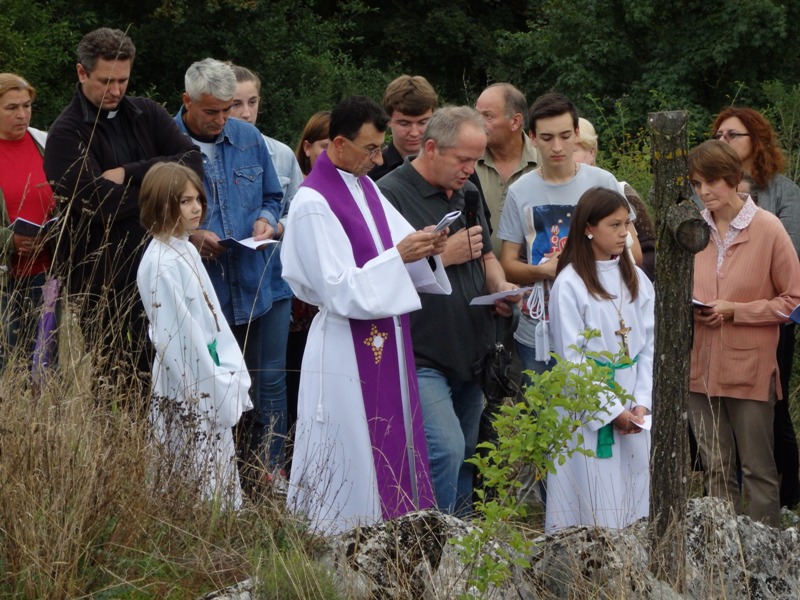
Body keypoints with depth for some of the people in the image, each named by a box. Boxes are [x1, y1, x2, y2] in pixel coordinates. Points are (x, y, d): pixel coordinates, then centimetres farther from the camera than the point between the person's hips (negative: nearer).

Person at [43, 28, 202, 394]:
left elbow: (193, 163, -4)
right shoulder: (67, 134, -5)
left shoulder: (148, 115, 11)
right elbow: (102, 205, -18)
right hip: (101, 279, -5)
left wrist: (129, 174, -12)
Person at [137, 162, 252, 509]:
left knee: (221, 477, 12)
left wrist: (231, 373, 10)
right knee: (196, 486, -3)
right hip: (186, 392, -9)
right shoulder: (161, 263, -17)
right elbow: (176, 334, -19)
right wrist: (212, 387, -16)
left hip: (210, 383, 9)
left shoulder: (187, 251, 11)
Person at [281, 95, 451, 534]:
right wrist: (398, 256, -22)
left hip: (387, 343, 8)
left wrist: (425, 249, -7)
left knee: (395, 457, 11)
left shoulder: (366, 188, 11)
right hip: (347, 347, -8)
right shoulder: (313, 203, -15)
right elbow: (339, 290, -19)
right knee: (353, 470, -3)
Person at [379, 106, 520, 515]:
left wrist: (500, 288, 6)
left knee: (466, 455, 11)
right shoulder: (391, 194, -11)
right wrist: (443, 255, -16)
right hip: (421, 357, -8)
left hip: (471, 357, 8)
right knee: (446, 451, -18)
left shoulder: (466, 193, 16)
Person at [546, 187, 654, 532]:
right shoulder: (569, 284, -8)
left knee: (634, 502, 7)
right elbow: (572, 358, -10)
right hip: (588, 411, -5)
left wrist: (641, 403, -6)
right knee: (593, 511, -3)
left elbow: (648, 347, 6)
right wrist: (612, 411, -12)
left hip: (633, 407, 5)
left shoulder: (636, 280, 8)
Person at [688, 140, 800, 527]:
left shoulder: (767, 229, -9)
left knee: (758, 470, 4)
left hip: (750, 368, -4)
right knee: (716, 470, 12)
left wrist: (735, 310, -14)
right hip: (701, 366, 4)